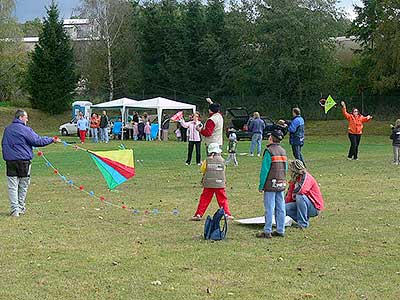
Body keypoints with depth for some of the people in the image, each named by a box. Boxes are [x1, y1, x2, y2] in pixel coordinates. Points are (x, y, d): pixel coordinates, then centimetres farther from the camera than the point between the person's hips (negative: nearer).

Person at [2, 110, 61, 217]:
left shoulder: (7, 129, 11)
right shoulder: (25, 129, -8)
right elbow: (38, 141, -8)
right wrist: (52, 140, 2)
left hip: (10, 161, 4)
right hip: (23, 161, -4)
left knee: (12, 186, 2)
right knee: (23, 186, 11)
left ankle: (15, 209, -5)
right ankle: (21, 208, 17)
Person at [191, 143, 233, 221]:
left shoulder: (207, 160, -3)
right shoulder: (221, 160, -1)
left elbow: (202, 170, 8)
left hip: (209, 184, 0)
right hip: (220, 184, 0)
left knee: (204, 199, 3)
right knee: (223, 199, 10)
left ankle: (198, 214, 1)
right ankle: (226, 213, 9)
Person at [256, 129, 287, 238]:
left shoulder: (269, 151, -12)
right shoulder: (283, 151, 10)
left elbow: (264, 170, -13)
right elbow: (285, 168, 14)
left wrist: (261, 186, -9)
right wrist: (282, 181, 18)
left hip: (271, 185, -7)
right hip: (281, 184, 7)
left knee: (269, 209, -4)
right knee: (280, 208, 9)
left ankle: (267, 231, -1)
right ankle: (280, 230, 14)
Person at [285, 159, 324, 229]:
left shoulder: (306, 177, -17)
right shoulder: (294, 180, 7)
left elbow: (301, 190, -34)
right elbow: (289, 195, 5)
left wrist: (294, 194, -15)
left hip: (314, 208, -7)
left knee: (300, 196, -34)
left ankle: (303, 223, -23)